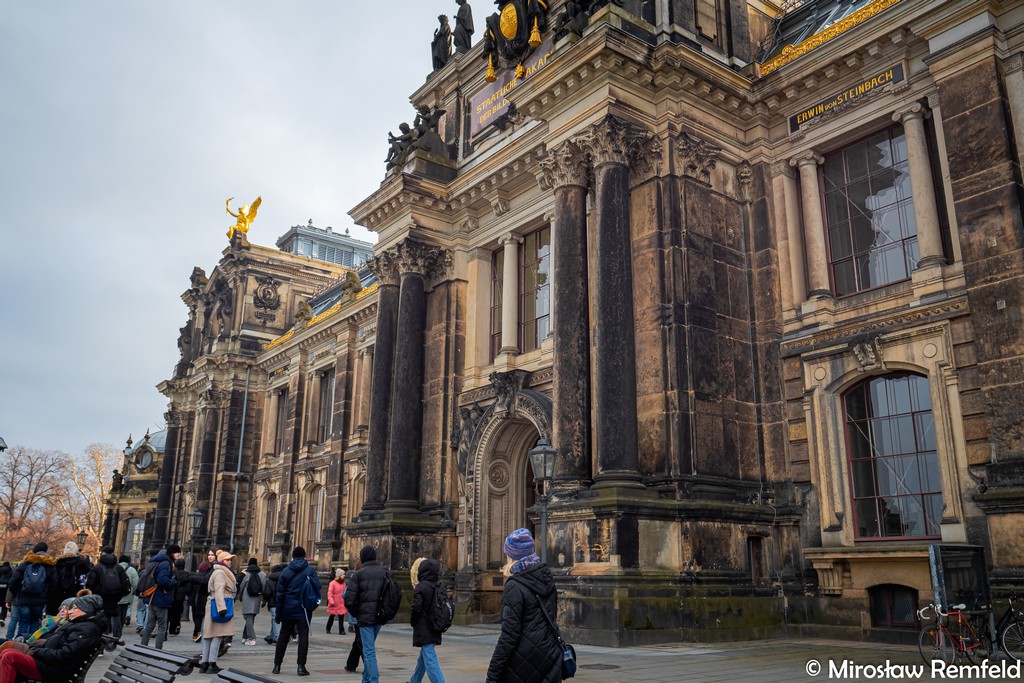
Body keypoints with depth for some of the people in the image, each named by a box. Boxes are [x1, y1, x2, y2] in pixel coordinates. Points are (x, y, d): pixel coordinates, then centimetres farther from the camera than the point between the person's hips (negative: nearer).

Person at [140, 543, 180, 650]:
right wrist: (175, 582, -13)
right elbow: (163, 581, -27)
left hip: (152, 598, 9)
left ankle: (143, 647, 19)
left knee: (150, 625, 15)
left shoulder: (159, 562, 15)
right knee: (162, 626, 0)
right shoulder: (166, 563, -16)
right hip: (161, 598, -9)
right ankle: (158, 650, 1)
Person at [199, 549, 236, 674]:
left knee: (209, 635, 9)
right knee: (217, 635, -9)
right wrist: (222, 608, -29)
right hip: (219, 605, -10)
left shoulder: (222, 572, 23)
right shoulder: (220, 573, -11)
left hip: (216, 606, 10)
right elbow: (219, 591, -21)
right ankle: (212, 665, -9)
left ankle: (204, 664, 12)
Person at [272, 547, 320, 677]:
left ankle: (277, 665, 17)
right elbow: (318, 587, -9)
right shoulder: (310, 570, -3)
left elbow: (280, 594, 3)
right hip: (303, 609, -2)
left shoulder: (286, 572, 2)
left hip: (288, 609, 2)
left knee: (283, 636, 14)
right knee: (303, 636, 1)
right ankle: (301, 666, -5)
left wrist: (278, 613, 7)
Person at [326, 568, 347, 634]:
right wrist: (331, 602, -20)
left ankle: (341, 630, 1)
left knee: (341, 617, -2)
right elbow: (330, 593, -13)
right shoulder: (333, 583, -11)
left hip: (341, 604, 4)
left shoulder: (343, 583, 7)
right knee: (331, 617, 11)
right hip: (334, 604, -4)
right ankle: (328, 629, 28)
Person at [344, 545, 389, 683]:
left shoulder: (359, 574, -8)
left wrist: (355, 613, 3)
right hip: (380, 617, 5)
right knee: (369, 649, 20)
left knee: (369, 651, -1)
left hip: (365, 616, -5)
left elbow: (349, 599, -13)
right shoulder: (385, 573, 6)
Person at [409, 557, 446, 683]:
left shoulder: (421, 587, -16)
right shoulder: (439, 587, 5)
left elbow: (416, 608, -19)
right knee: (422, 659, 24)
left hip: (423, 630, -8)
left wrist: (412, 621, -1)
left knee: (430, 661, -7)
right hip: (434, 630, 8)